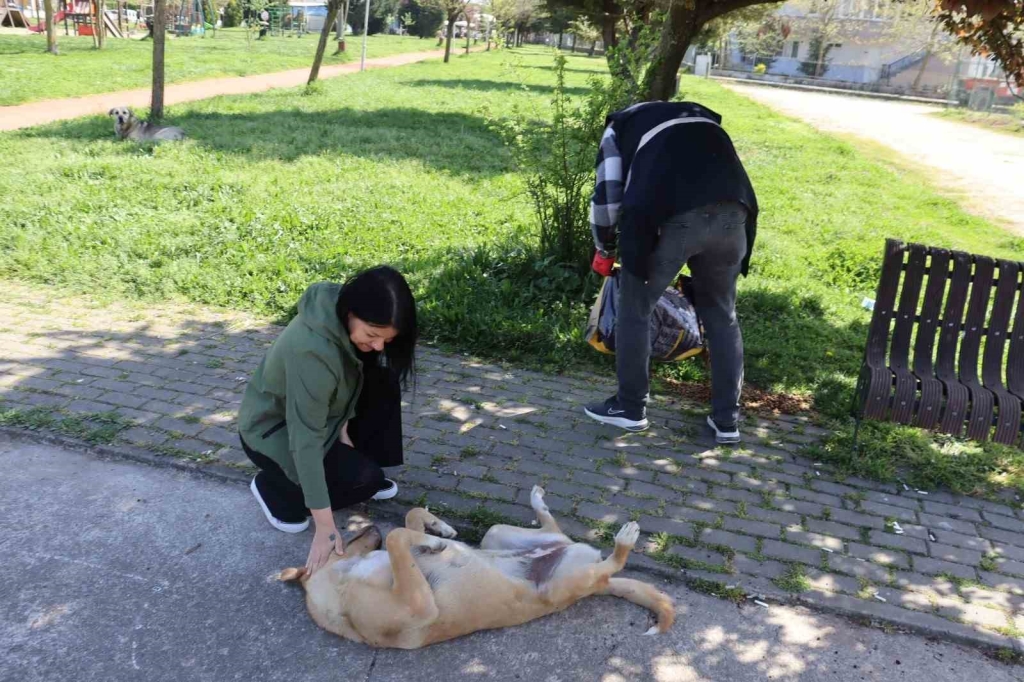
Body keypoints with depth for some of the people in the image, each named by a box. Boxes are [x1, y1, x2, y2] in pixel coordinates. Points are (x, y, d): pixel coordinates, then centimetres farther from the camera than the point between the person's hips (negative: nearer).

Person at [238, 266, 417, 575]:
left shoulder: (343, 315, -17)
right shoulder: (311, 350, -40)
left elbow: (352, 380, 1)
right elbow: (306, 441, -38)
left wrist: (344, 428, -11)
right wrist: (325, 526, -36)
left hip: (315, 409, 8)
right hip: (271, 429, -7)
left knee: (384, 383, -10)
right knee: (363, 477, -20)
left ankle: (367, 475, 6)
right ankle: (274, 487, 2)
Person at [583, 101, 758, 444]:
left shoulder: (621, 125, 28)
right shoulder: (702, 116, 39)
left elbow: (607, 193, 19)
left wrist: (604, 249, 35)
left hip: (672, 217, -4)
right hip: (732, 213, 4)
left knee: (634, 310, 15)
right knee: (721, 317, 20)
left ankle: (630, 408, 25)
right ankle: (727, 420, 25)